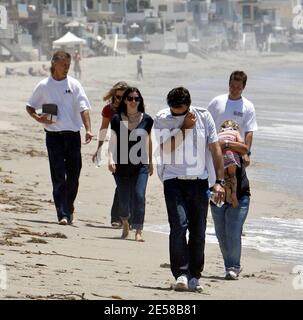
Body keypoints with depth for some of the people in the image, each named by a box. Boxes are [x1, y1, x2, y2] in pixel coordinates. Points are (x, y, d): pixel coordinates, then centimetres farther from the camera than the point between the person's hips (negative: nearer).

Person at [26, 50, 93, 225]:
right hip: (54, 136, -1)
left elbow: (83, 108, -4)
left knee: (73, 175, 6)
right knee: (58, 176, -6)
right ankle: (62, 214, -6)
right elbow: (30, 107, 13)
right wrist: (38, 118, -8)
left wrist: (88, 129, -19)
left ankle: (69, 208, 27)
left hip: (73, 134, 1)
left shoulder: (74, 84, 3)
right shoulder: (44, 86, 3)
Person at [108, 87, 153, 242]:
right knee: (123, 198, 4)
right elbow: (113, 140, -1)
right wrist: (111, 159, -16)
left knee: (139, 196, -13)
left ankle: (138, 231, -11)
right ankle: (125, 222, 35)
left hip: (140, 165, 0)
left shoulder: (146, 120, 3)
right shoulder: (117, 119, 1)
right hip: (121, 165, 0)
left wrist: (150, 163, 20)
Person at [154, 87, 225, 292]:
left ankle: (194, 276, 15)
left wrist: (219, 181, -3)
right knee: (179, 225, -18)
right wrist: (184, 127, -16)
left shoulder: (204, 117, 0)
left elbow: (215, 149, 2)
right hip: (174, 180, -2)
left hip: (199, 181, 2)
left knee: (198, 231, 5)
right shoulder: (162, 119, -4)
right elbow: (167, 148, -15)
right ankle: (181, 273, -16)